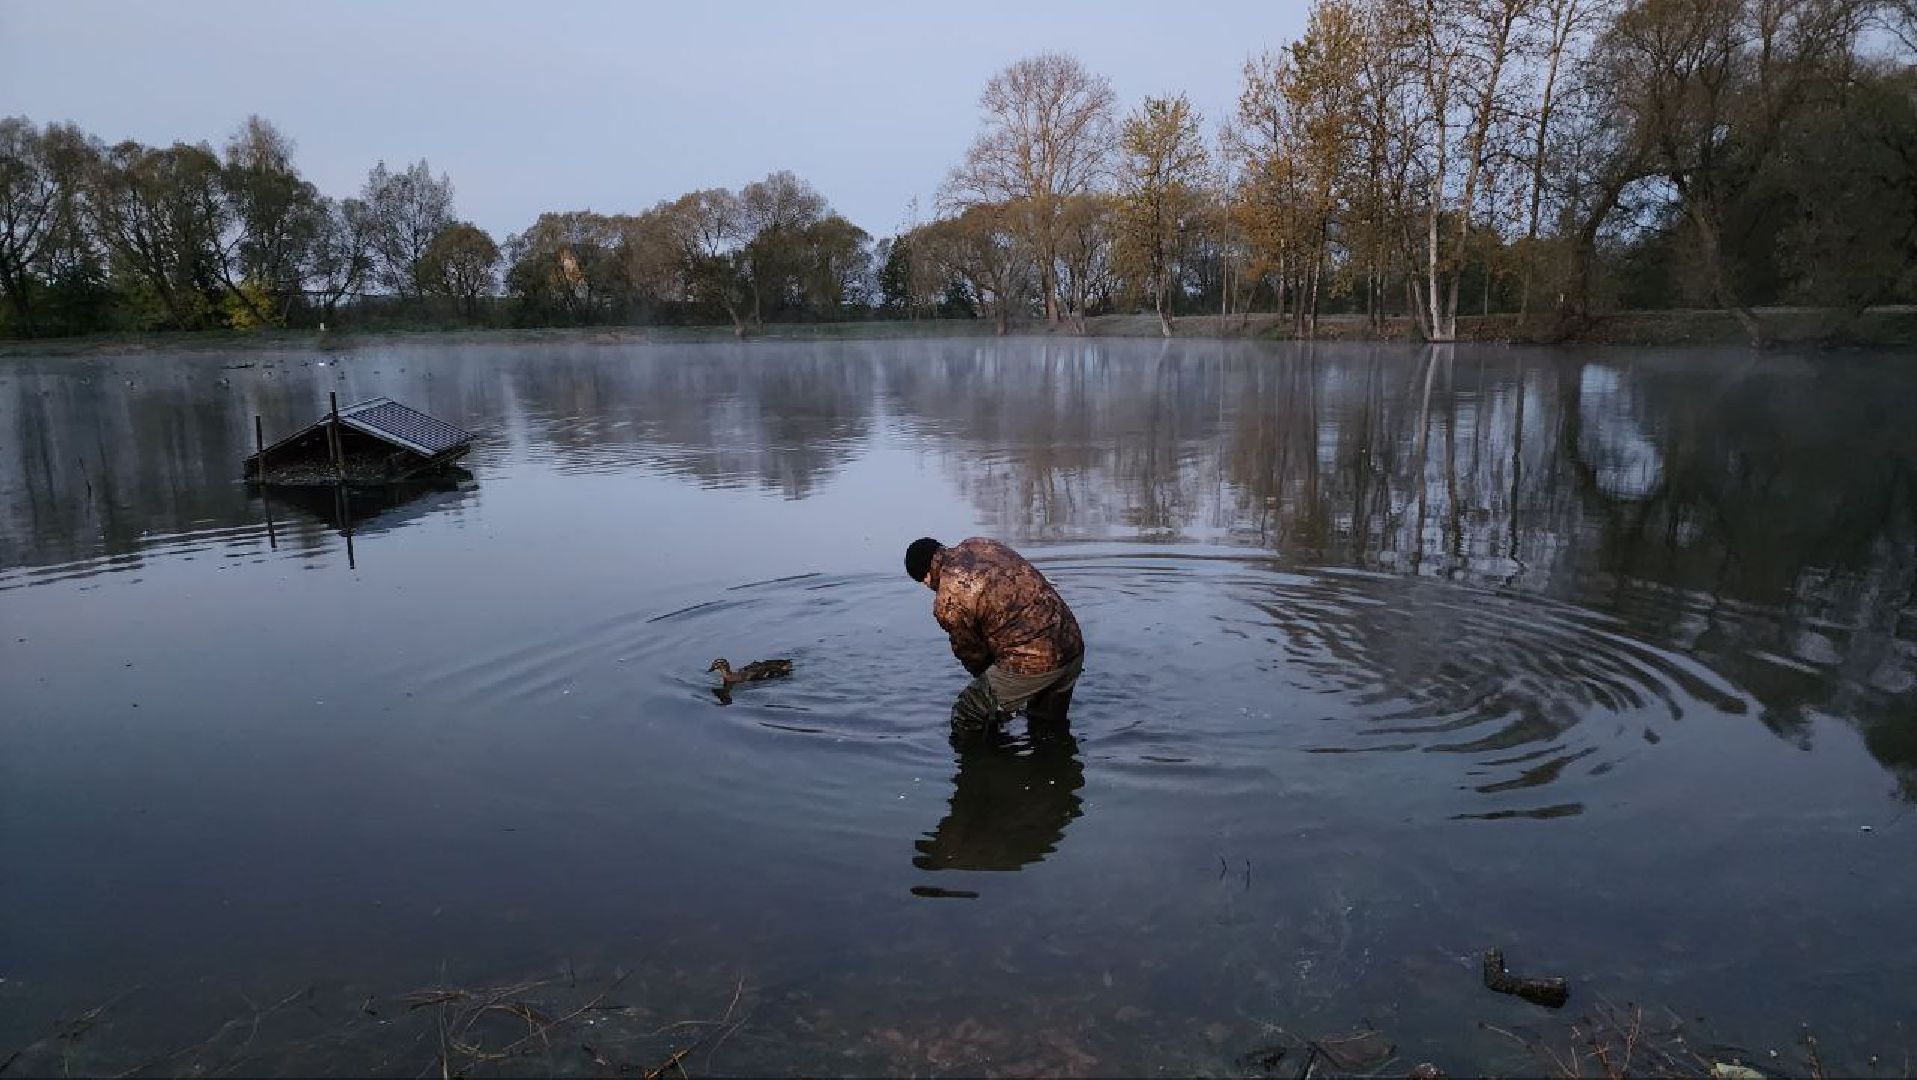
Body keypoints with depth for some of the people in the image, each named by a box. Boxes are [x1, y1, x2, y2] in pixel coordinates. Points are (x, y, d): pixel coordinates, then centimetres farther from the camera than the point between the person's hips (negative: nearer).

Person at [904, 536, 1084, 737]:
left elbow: (970, 652, 3)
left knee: (966, 723, 7)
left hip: (1032, 665, -8)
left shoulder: (947, 604, -12)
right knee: (1050, 727, 30)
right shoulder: (979, 544, 8)